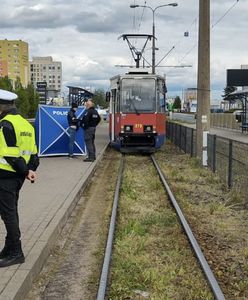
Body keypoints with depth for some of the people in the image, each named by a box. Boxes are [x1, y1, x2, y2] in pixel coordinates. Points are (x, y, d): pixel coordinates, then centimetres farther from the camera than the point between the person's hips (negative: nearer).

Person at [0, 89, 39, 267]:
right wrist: (31, 169, 3)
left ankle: (15, 253, 4)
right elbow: (33, 152, 10)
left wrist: (25, 171, -11)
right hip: (17, 176, 9)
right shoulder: (25, 123, 12)